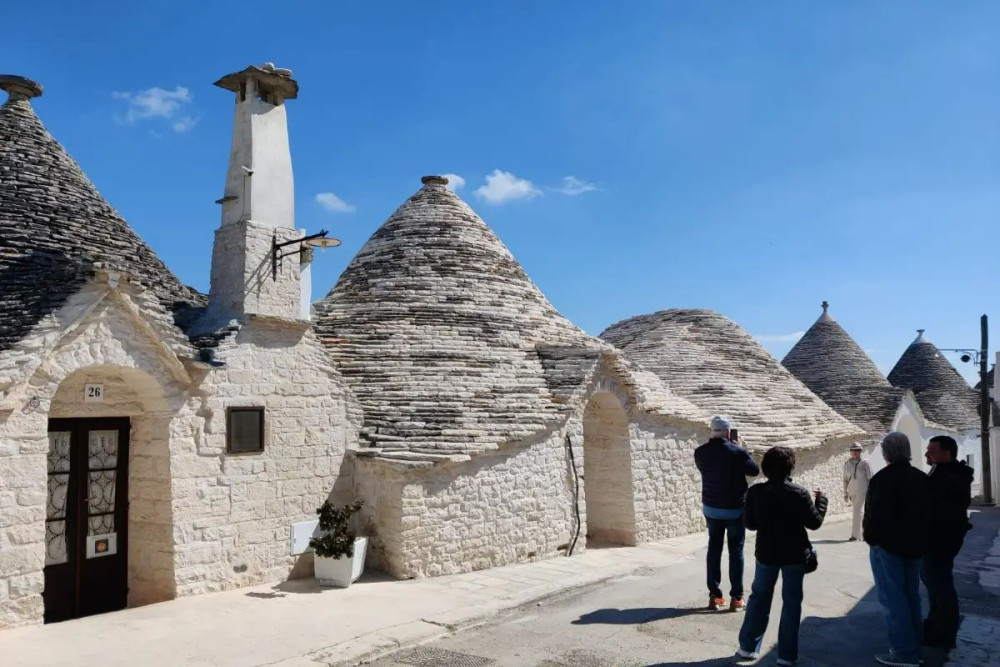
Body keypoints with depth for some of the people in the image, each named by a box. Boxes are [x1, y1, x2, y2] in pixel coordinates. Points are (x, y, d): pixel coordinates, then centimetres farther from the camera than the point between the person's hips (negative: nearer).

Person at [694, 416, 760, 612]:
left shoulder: (700, 452, -5)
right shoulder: (737, 452, -17)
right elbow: (755, 471, -3)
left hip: (711, 508, 3)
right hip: (735, 509, -3)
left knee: (714, 549, 10)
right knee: (736, 551, 5)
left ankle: (714, 596, 12)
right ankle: (736, 598, 7)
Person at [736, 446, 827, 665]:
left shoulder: (755, 492, -7)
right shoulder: (799, 493, -12)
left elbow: (749, 523, -1)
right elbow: (814, 522, -5)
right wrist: (821, 500, 9)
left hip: (766, 553, 2)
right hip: (794, 555, -2)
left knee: (759, 597, 15)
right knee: (791, 602, 7)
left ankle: (748, 646, 17)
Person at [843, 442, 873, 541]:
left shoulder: (864, 463, -6)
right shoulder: (846, 464, 6)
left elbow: (870, 478, -3)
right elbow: (845, 479, 12)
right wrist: (845, 493, 10)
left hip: (862, 491, -5)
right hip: (852, 491, 5)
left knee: (857, 512, -15)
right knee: (857, 512, 13)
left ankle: (855, 535, -14)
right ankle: (860, 535, 24)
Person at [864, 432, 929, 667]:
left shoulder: (882, 478, -18)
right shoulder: (922, 478, 6)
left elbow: (874, 514, -19)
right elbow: (928, 511, 13)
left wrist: (870, 537, -3)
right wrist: (920, 539, 21)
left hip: (887, 544, -8)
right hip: (914, 544, 8)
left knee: (893, 598, -2)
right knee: (911, 595, 17)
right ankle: (916, 646, 25)